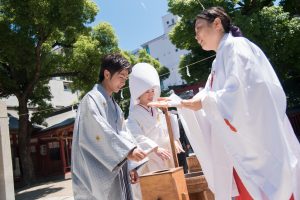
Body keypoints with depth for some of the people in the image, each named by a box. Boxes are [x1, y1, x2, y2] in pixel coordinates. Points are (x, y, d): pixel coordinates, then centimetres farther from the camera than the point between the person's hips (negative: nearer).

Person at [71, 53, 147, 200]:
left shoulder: (113, 104, 17)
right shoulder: (92, 99, -9)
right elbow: (100, 132, -22)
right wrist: (128, 150, -28)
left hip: (115, 170, 8)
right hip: (97, 173, -8)